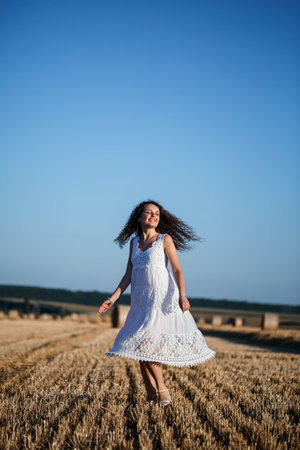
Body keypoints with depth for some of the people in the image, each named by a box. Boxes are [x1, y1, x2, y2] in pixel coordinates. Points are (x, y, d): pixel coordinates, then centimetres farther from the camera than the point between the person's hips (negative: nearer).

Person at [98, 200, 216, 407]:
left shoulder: (165, 239, -1)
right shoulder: (134, 242, 13)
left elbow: (177, 269, -8)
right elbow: (128, 276, 15)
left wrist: (182, 295, -22)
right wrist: (112, 299, 7)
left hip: (162, 298, -5)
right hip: (141, 301, 5)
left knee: (147, 343, -16)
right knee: (140, 349, 2)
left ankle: (162, 388, -2)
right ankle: (151, 396, 10)